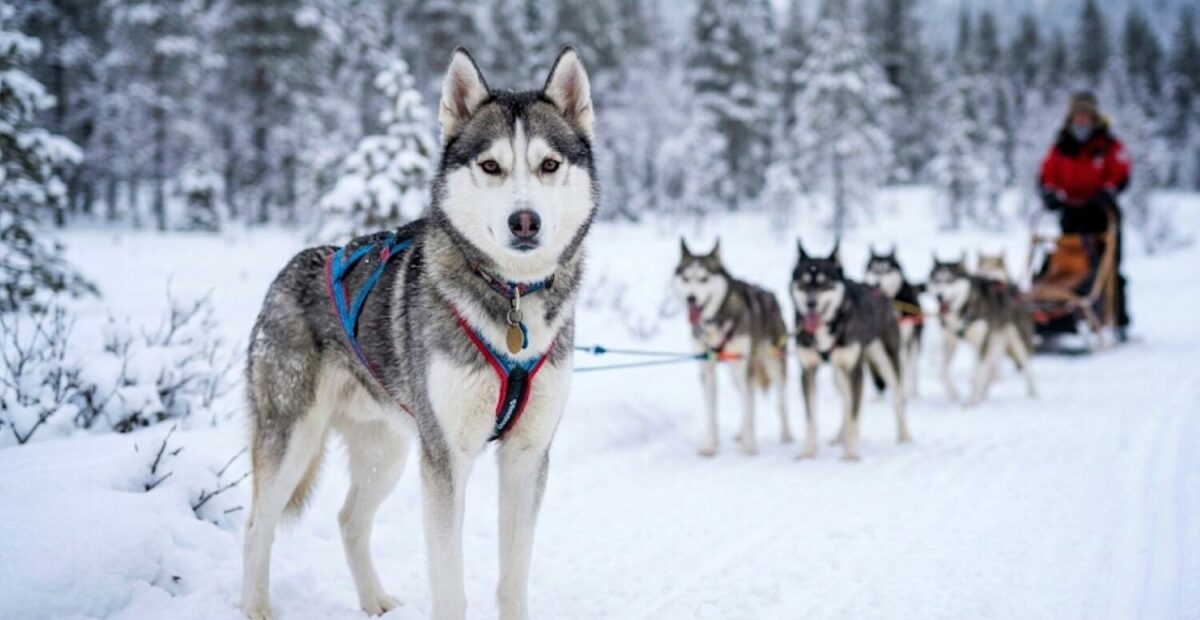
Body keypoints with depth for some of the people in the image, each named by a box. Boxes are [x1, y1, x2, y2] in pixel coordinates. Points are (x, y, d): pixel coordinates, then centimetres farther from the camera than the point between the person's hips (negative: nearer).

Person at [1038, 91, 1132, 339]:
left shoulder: (1109, 146, 2)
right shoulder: (1060, 147, 11)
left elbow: (1121, 175, -6)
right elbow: (1048, 175, 7)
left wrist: (1106, 192, -23)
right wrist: (1051, 193, -13)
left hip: (1101, 216, -3)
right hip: (1071, 214, 3)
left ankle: (1118, 322, 2)